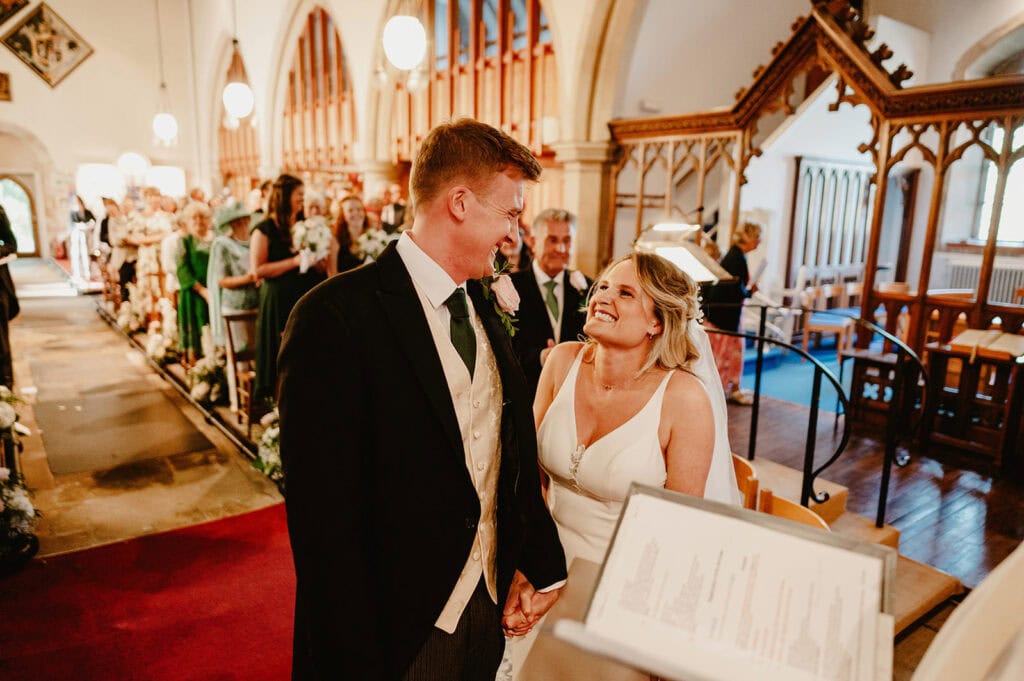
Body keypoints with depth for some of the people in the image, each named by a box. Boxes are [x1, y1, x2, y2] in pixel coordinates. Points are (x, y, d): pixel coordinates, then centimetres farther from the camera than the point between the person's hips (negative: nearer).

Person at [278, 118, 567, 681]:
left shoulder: (482, 307, 3)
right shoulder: (335, 318, -20)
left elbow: (516, 454, 7)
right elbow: (325, 518, -20)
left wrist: (541, 568, 3)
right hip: (397, 634, -6)